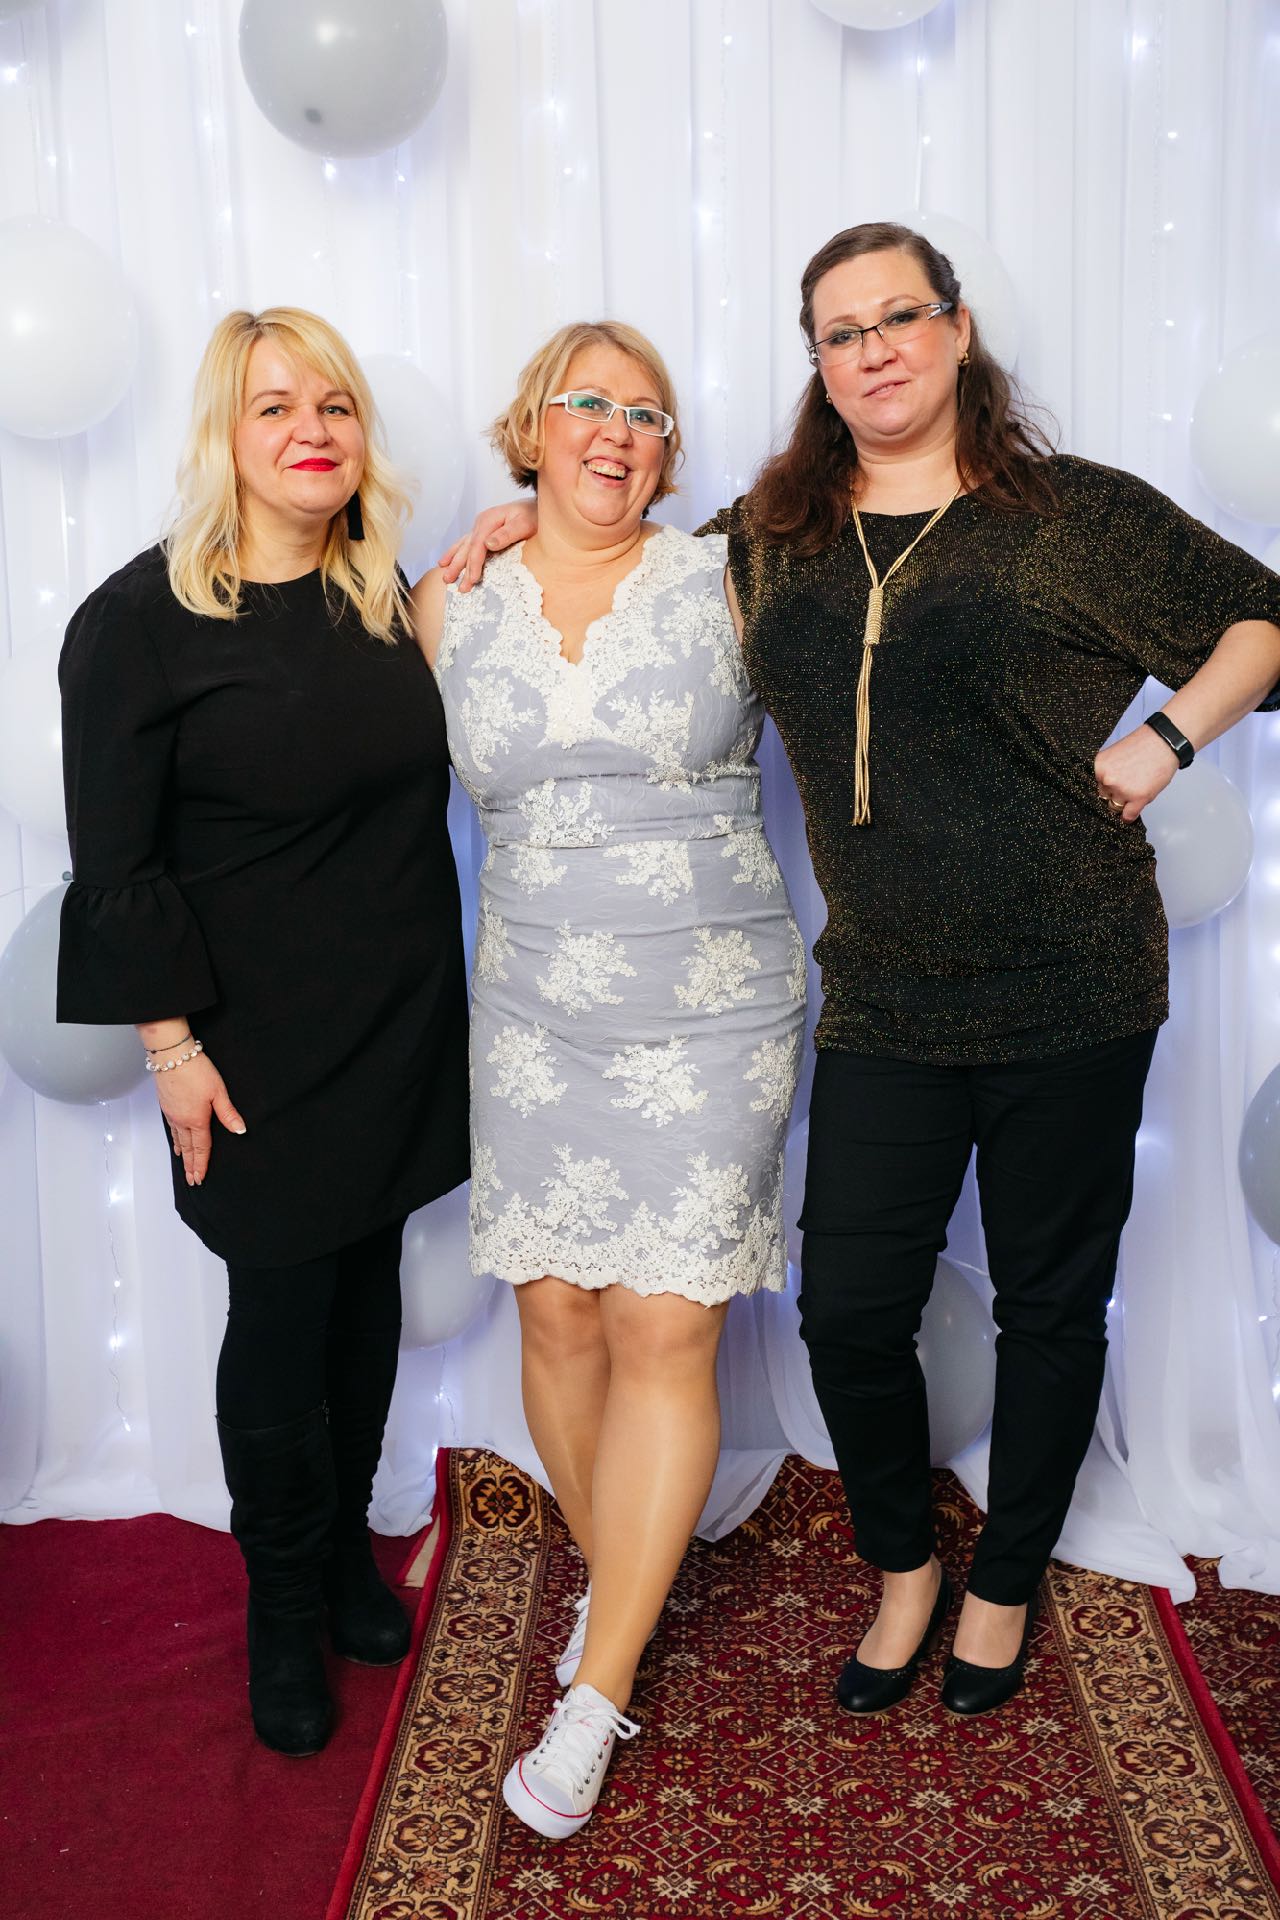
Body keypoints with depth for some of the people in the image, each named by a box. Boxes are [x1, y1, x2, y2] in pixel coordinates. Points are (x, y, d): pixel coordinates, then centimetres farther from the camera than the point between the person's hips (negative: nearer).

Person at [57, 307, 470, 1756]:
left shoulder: (387, 597, 7)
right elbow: (118, 862, -10)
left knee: (368, 1286, 14)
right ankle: (285, 1603, 26)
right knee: (281, 1311, 4)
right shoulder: (142, 619, -10)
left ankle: (346, 1540, 35)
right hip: (261, 1049, -5)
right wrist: (171, 1044, -13)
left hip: (402, 1025, 5)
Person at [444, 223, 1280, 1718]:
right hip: (882, 1006, 3)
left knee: (1051, 1304, 11)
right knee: (850, 1313, 3)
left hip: (1071, 994, -2)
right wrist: (534, 520, 10)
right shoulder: (772, 533, 8)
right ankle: (903, 1567, 32)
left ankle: (1005, 1584, 35)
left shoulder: (1076, 515, -2)